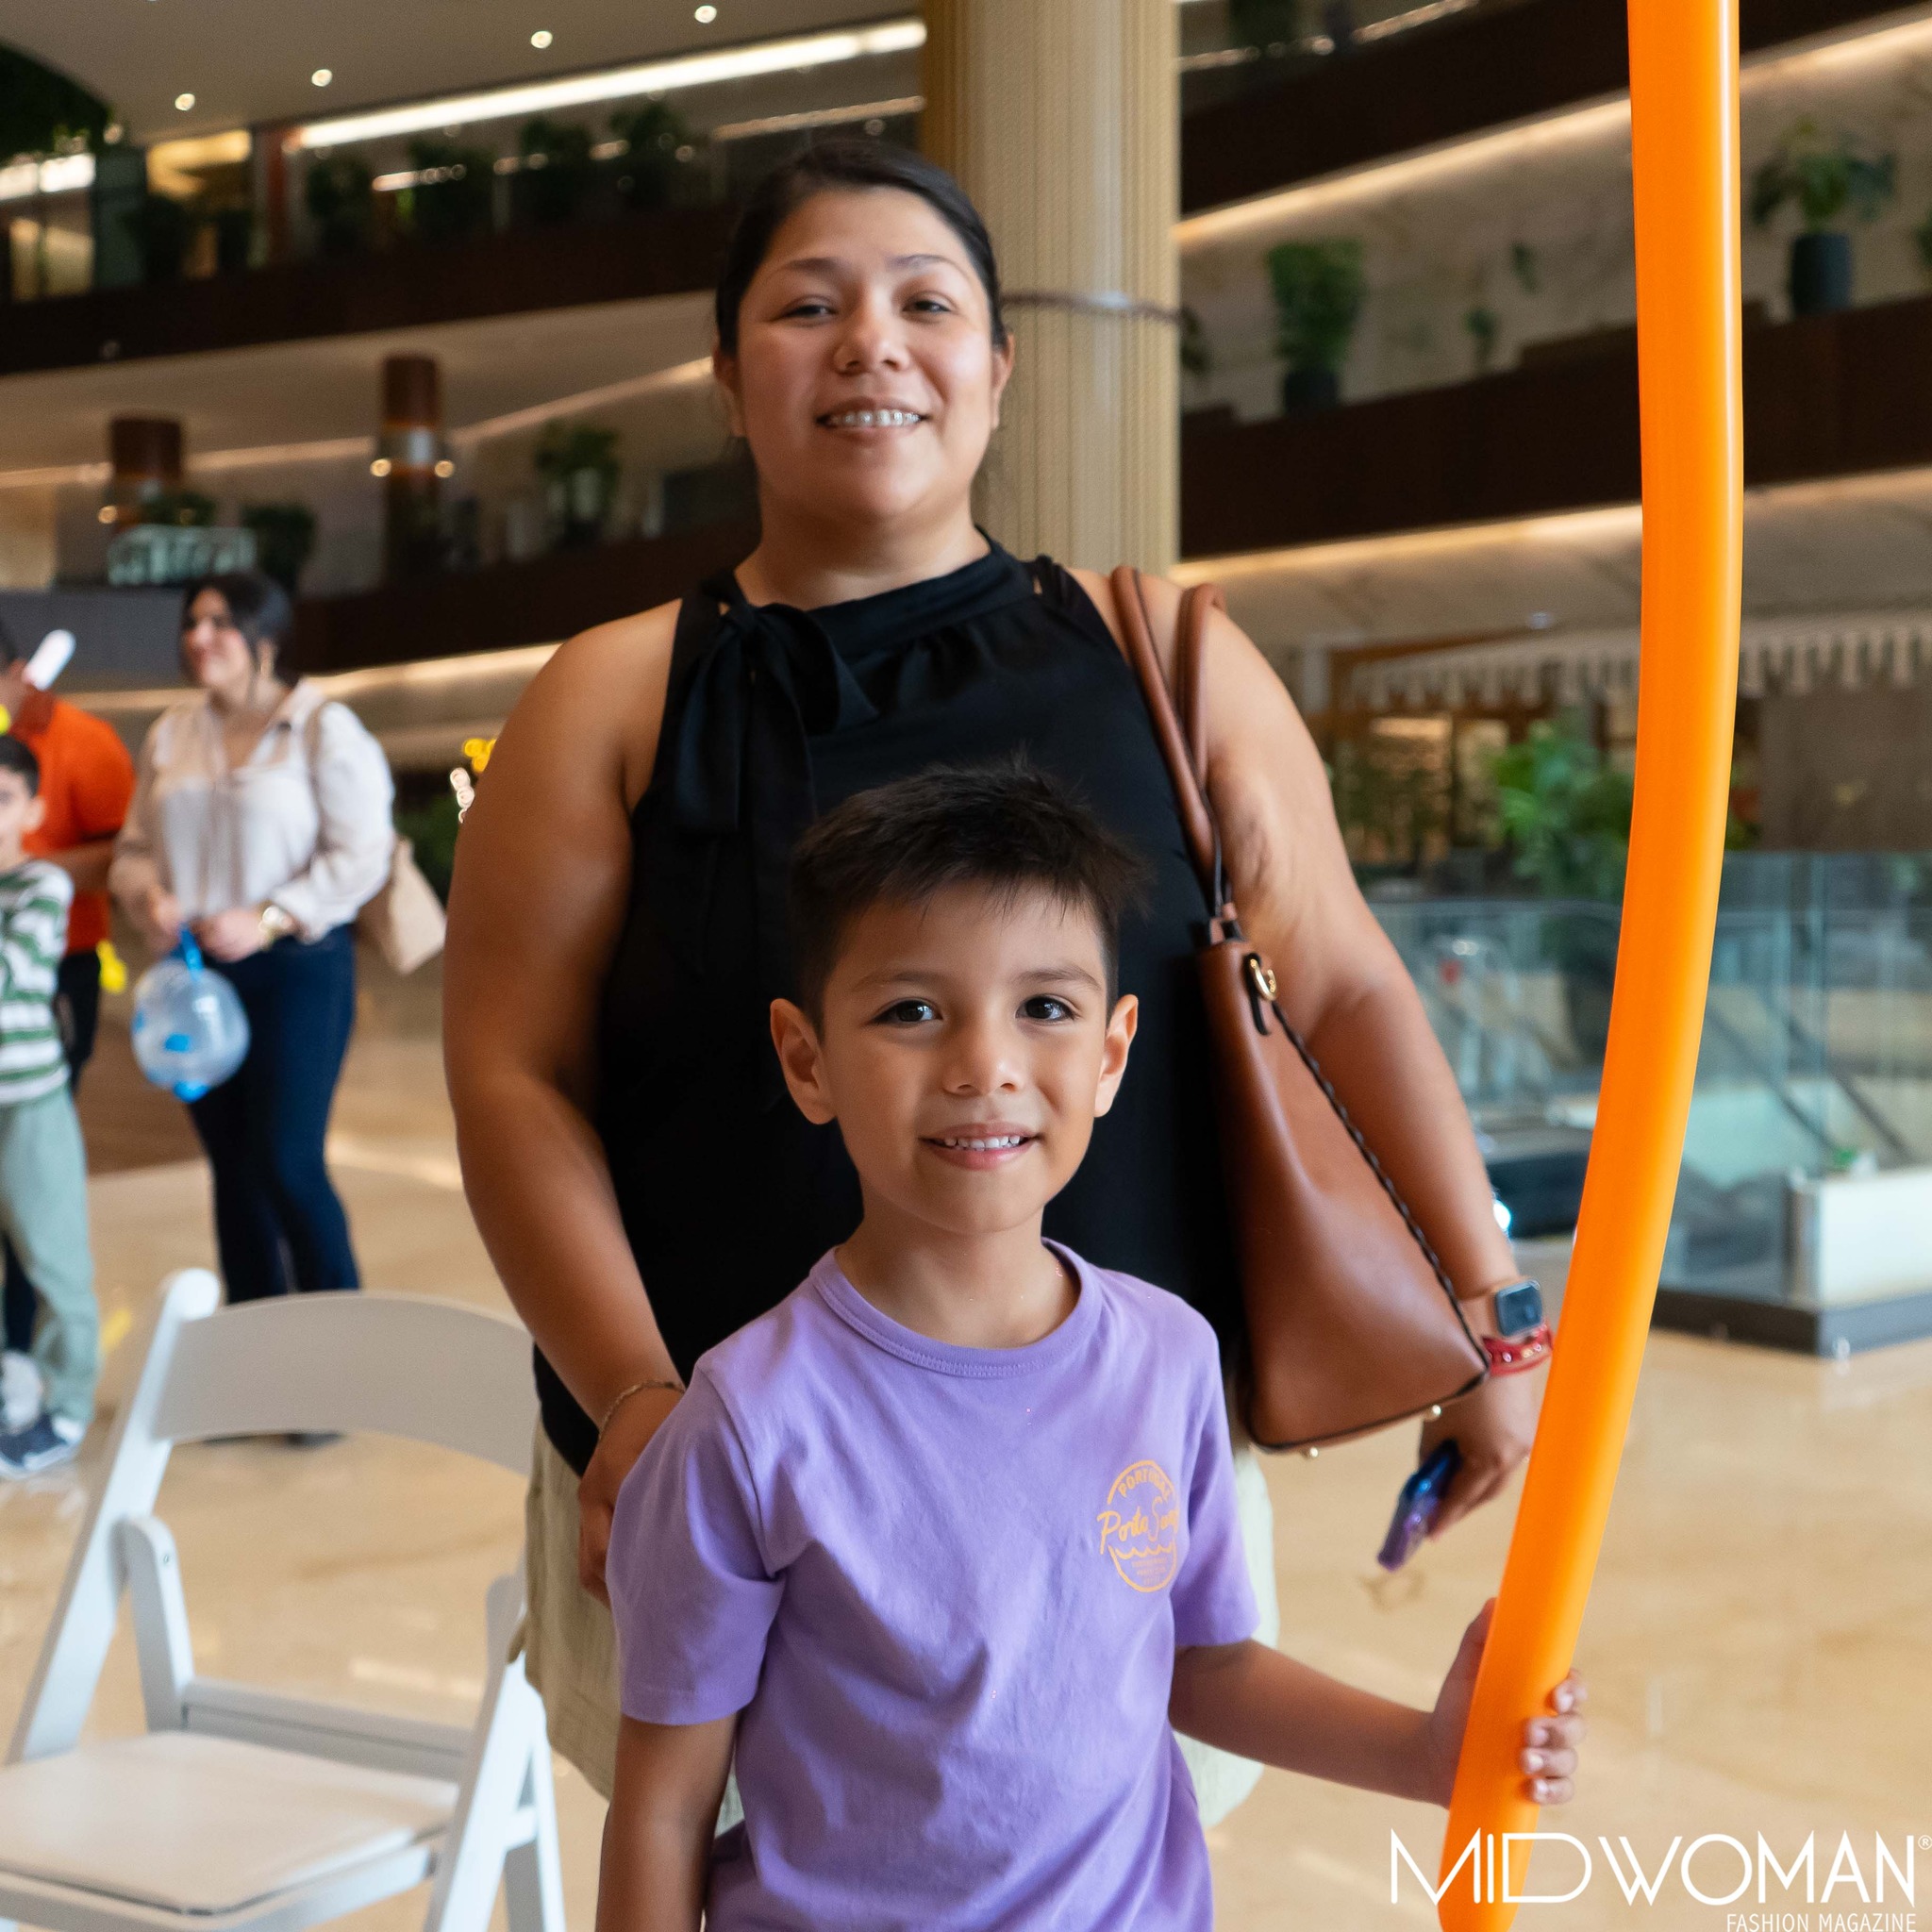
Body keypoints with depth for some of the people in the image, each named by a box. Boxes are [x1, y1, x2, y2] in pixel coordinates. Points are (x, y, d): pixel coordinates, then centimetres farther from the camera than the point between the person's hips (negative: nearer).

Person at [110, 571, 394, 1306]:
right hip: (197, 972, 6)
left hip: (297, 969, -5)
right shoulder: (170, 734, 12)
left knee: (288, 1164, -9)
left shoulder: (323, 728, -5)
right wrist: (150, 896, -6)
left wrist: (267, 920, -19)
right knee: (232, 1165, 10)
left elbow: (362, 852, -10)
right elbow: (134, 847, 17)